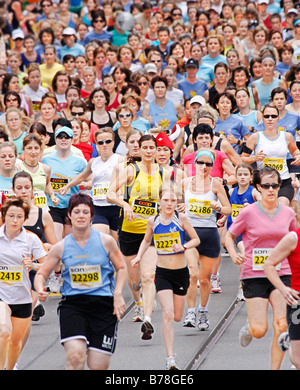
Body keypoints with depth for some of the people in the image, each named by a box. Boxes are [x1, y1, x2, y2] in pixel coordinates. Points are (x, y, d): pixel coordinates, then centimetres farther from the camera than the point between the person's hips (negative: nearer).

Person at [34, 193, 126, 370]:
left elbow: (121, 269, 12)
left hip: (103, 303, 0)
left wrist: (118, 294, -3)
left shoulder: (106, 241, 0)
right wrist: (40, 289, -11)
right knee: (75, 357, -23)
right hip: (72, 304, 0)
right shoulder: (61, 247, 3)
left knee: (98, 366, -4)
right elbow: (42, 274, 11)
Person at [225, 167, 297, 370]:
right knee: (259, 331, -6)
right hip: (254, 275, -2)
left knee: (282, 326, -13)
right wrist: (233, 254, -12)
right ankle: (248, 328, 32)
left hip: (281, 274, 2)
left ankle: (275, 369, -1)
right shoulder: (248, 212, -5)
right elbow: (229, 236, 6)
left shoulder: (288, 213, 5)